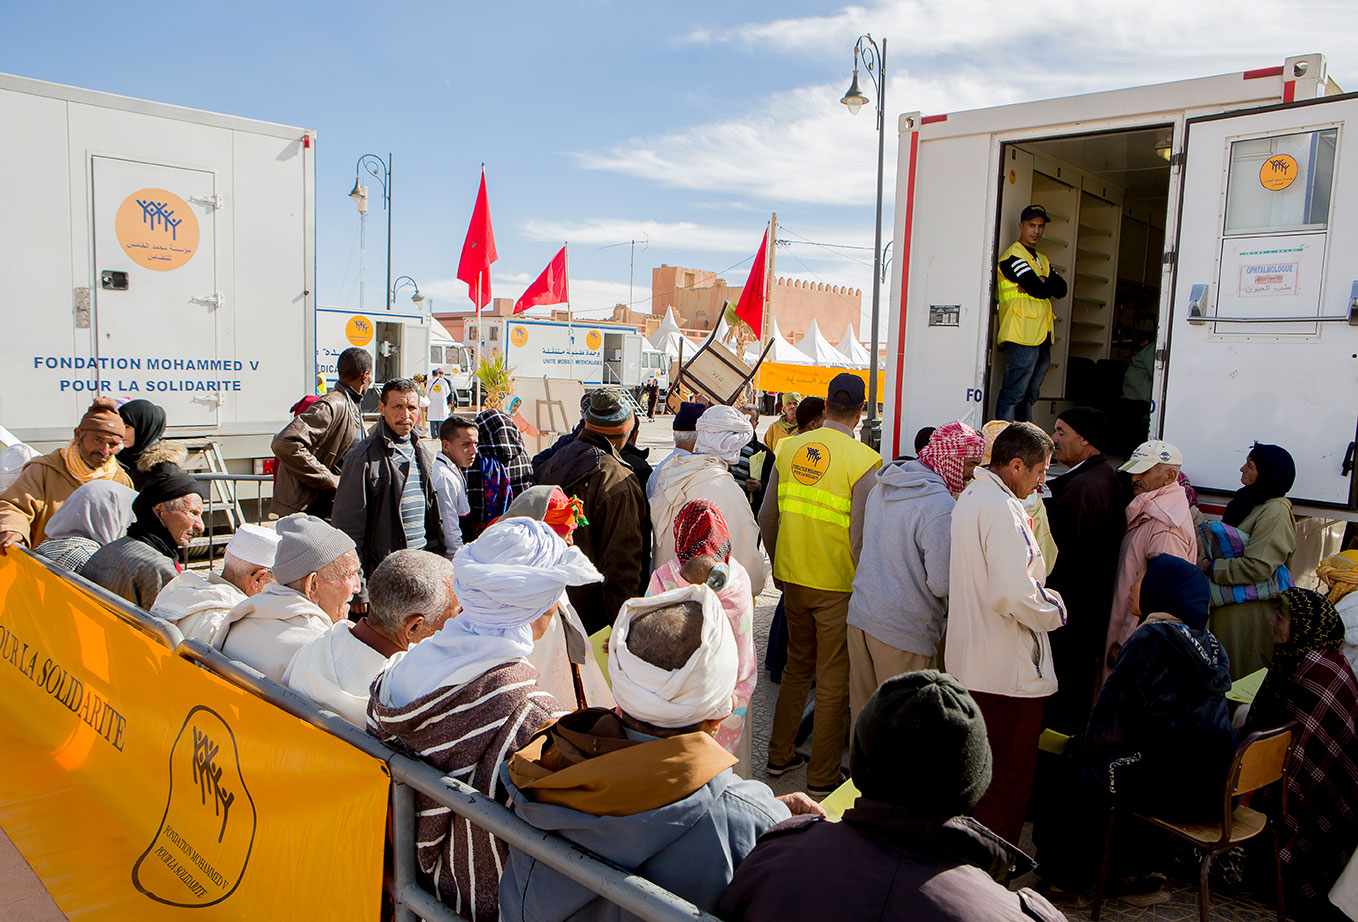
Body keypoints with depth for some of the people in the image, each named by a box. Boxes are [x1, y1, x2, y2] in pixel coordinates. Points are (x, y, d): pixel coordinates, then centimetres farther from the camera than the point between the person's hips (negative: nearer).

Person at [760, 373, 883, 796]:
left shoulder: (789, 448, 0)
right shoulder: (864, 460, -15)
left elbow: (767, 518, 6)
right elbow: (860, 538, -17)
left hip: (794, 580, 5)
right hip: (838, 586, -5)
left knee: (798, 666, 22)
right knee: (834, 680, 8)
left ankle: (779, 756, 32)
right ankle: (822, 777, 18)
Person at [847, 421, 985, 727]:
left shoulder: (881, 488, 8)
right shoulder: (940, 505, -18)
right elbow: (942, 584, -19)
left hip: (860, 617, 8)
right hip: (904, 632, -8)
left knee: (863, 713, 17)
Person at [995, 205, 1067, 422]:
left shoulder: (1042, 261, 24)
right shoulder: (1012, 255, -4)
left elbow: (1061, 289, 8)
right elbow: (1038, 289, -15)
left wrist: (1042, 283, -9)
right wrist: (1047, 287, 5)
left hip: (1042, 337, 9)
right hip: (1022, 337, -9)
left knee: (1029, 397, 11)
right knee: (1013, 396, -10)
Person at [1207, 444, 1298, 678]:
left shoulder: (1275, 513, -18)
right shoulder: (1249, 501, 11)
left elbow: (1257, 567, -26)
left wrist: (1210, 567, -17)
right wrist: (1203, 547, 2)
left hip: (1248, 612, -9)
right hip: (1229, 603, 9)